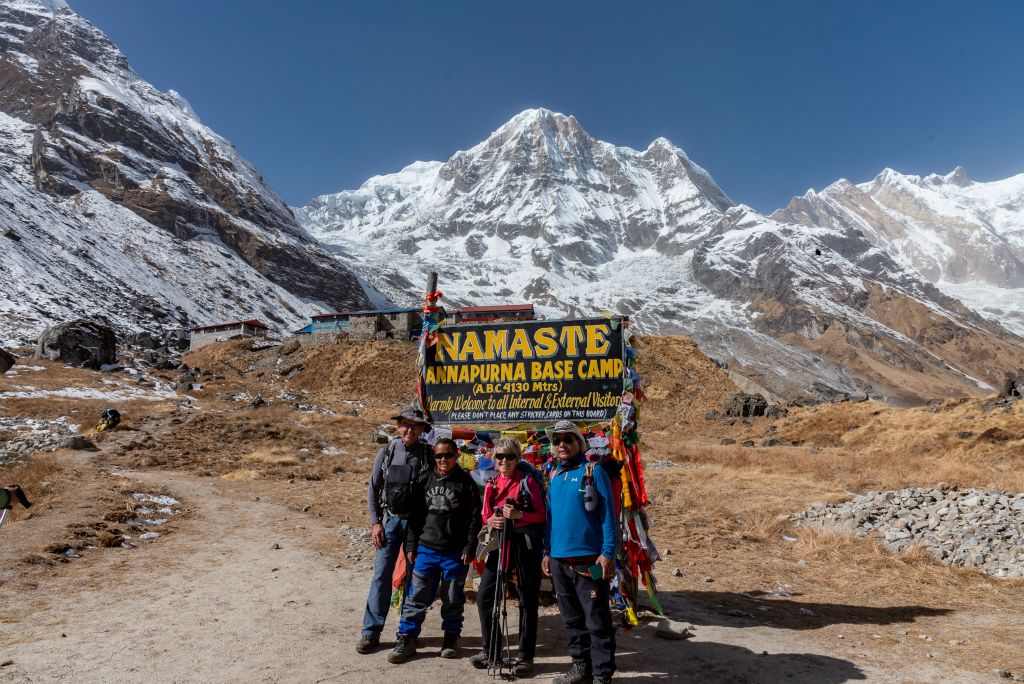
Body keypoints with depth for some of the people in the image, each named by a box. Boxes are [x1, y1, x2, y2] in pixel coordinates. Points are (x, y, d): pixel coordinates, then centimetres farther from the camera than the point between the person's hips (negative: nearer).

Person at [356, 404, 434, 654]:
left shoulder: (428, 456, -4)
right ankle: (371, 632, 10)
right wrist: (376, 523, -2)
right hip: (391, 520, 1)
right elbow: (373, 490, 5)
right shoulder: (386, 453, 0)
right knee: (381, 574, 0)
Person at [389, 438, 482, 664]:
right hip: (426, 550, 2)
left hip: (455, 553, -2)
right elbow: (415, 515, 10)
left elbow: (474, 518, -3)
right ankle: (406, 640, 14)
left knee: (453, 599, 10)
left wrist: (469, 548, -7)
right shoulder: (425, 480, 5)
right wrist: (411, 545, 6)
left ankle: (451, 639, 27)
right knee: (417, 596, 3)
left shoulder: (466, 482, -3)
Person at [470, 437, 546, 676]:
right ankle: (490, 651, 21)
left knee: (527, 601, 5)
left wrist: (518, 515, -21)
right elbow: (486, 515, 14)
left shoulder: (527, 480, -6)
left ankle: (525, 656, 17)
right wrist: (491, 521, -8)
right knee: (484, 597, 4)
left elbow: (542, 514, -7)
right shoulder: (492, 484, 10)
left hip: (526, 544, -5)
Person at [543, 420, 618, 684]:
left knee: (597, 620, 2)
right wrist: (547, 552, 14)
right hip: (558, 560, 6)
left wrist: (608, 553, -15)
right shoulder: (554, 476, 12)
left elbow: (608, 514, -10)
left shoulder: (593, 471, -6)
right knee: (572, 619, 16)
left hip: (588, 559, -6)